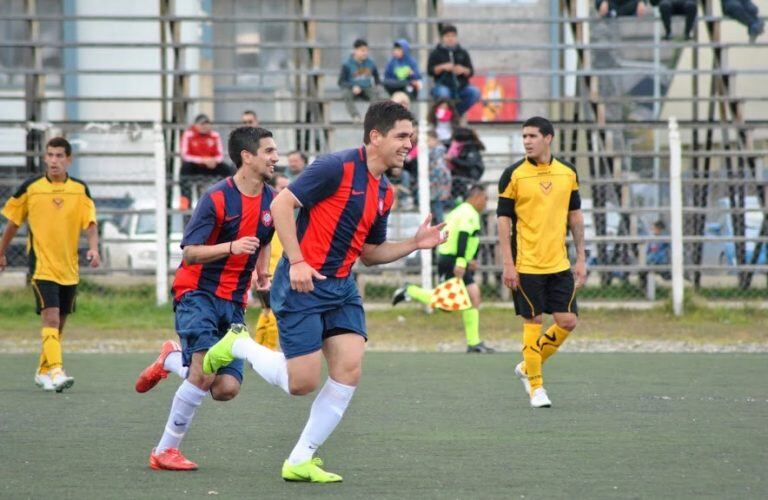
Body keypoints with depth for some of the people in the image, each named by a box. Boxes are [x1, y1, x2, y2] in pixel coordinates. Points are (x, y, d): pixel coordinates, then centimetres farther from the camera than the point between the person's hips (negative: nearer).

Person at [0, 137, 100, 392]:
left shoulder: (80, 190, 2)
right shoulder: (30, 187, -2)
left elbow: (90, 223, -4)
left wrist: (93, 248, -22)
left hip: (69, 269, 3)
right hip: (41, 266, -3)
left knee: (58, 323, 12)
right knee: (50, 317, -19)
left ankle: (43, 371, 28)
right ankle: (56, 372, -27)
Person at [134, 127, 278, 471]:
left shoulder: (271, 201, 6)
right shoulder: (217, 197, -13)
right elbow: (189, 252, -15)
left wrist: (262, 272, 15)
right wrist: (231, 248, -29)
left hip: (233, 301, 6)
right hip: (198, 292, -6)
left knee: (227, 389, -6)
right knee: (204, 373, -24)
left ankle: (170, 361, 25)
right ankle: (165, 451, -9)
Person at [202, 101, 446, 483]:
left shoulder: (384, 193, 12)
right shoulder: (338, 167, -14)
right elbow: (282, 203, -16)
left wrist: (415, 244, 5)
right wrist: (297, 262, -21)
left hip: (341, 287, 8)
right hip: (302, 284, -8)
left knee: (349, 368, -8)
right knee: (302, 382, -8)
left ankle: (300, 461, 1)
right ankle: (238, 345, 20)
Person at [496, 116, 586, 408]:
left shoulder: (567, 173, 6)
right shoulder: (513, 175, -5)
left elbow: (575, 216, 13)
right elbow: (503, 218, -4)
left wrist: (581, 258, 10)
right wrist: (508, 265, -10)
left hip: (559, 264, 4)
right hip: (526, 264, -4)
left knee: (567, 321, -1)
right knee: (533, 322, -1)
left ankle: (528, 368, 20)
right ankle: (536, 387, 10)